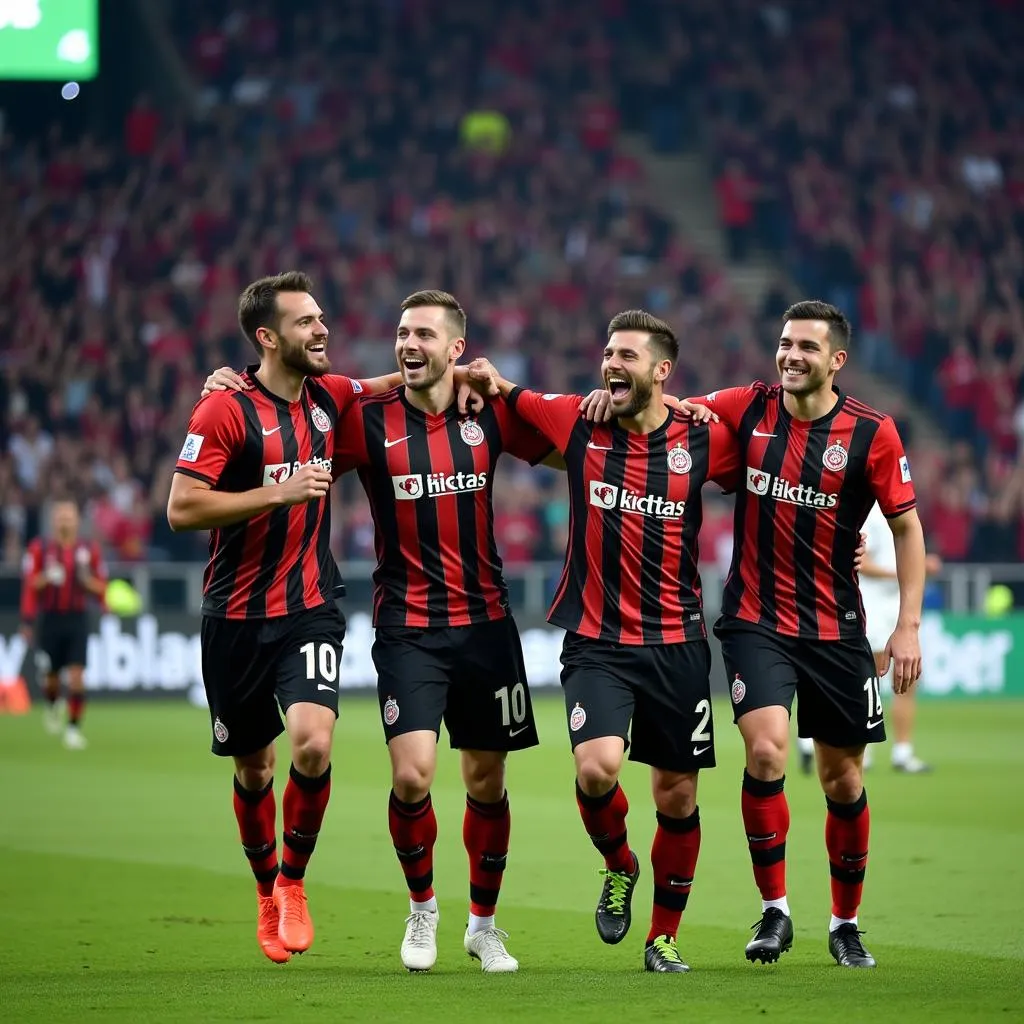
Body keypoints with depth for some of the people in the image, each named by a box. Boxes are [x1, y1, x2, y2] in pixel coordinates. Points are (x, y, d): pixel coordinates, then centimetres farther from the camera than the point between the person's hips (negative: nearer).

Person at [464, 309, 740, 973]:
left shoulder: (703, 440, -2)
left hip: (677, 643, 1)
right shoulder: (579, 424, 0)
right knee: (597, 766, -22)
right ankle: (618, 866, 10)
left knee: (677, 795, 6)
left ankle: (665, 936, 24)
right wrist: (497, 382, -2)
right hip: (596, 640, -1)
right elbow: (513, 400, 16)